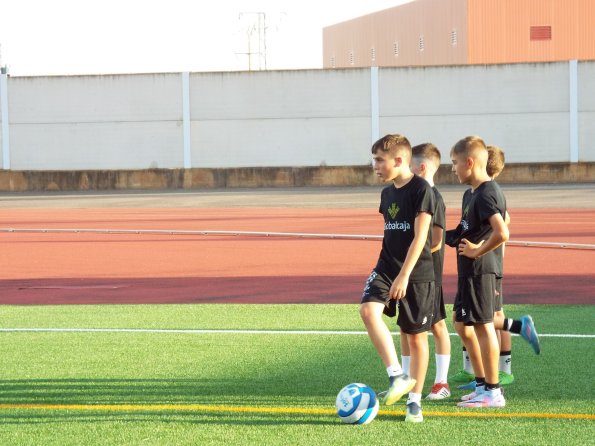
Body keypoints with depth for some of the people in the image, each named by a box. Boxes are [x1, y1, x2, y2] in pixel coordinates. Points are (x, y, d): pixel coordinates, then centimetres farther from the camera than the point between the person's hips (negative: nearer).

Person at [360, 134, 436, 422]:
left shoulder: (421, 190, -12)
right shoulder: (387, 193, 10)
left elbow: (420, 236, -18)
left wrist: (404, 276, -24)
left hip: (417, 273, -6)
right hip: (386, 267, 6)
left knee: (416, 336, 3)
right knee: (368, 310, -22)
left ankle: (414, 399, 13)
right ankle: (397, 376, -21)